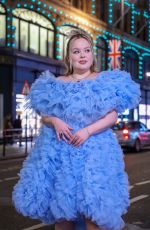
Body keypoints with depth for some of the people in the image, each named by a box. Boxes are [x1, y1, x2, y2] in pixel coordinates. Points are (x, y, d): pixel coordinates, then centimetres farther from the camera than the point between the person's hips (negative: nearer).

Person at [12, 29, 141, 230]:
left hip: (93, 149, -2)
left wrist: (87, 131, -16)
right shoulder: (57, 84, 12)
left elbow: (112, 116, -2)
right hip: (59, 150, 3)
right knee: (60, 206, 5)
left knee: (93, 208, -10)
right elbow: (44, 115, 12)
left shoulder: (105, 82, 5)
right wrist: (55, 121, -11)